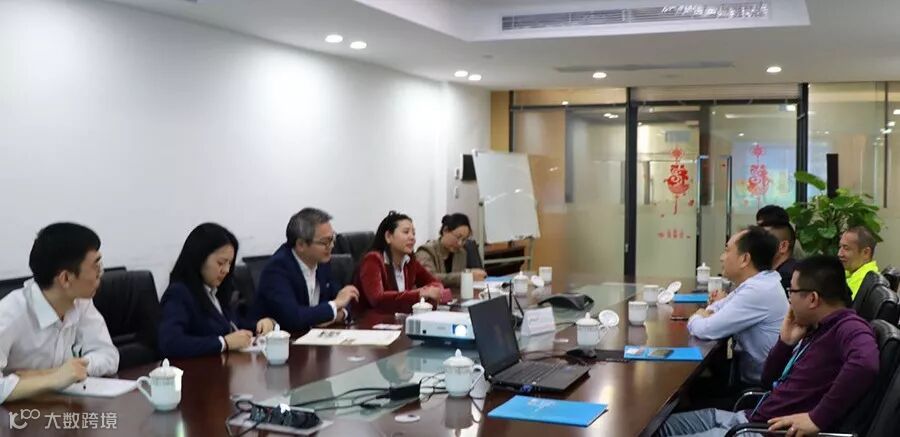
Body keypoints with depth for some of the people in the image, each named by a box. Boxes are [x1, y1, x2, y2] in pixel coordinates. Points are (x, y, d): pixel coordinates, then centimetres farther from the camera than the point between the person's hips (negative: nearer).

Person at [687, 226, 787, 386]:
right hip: (749, 374, 8)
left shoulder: (758, 291, -25)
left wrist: (695, 319, 0)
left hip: (762, 385, -8)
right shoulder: (756, 282, 6)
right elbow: (719, 307, 19)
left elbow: (706, 330, -23)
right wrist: (704, 316, -4)